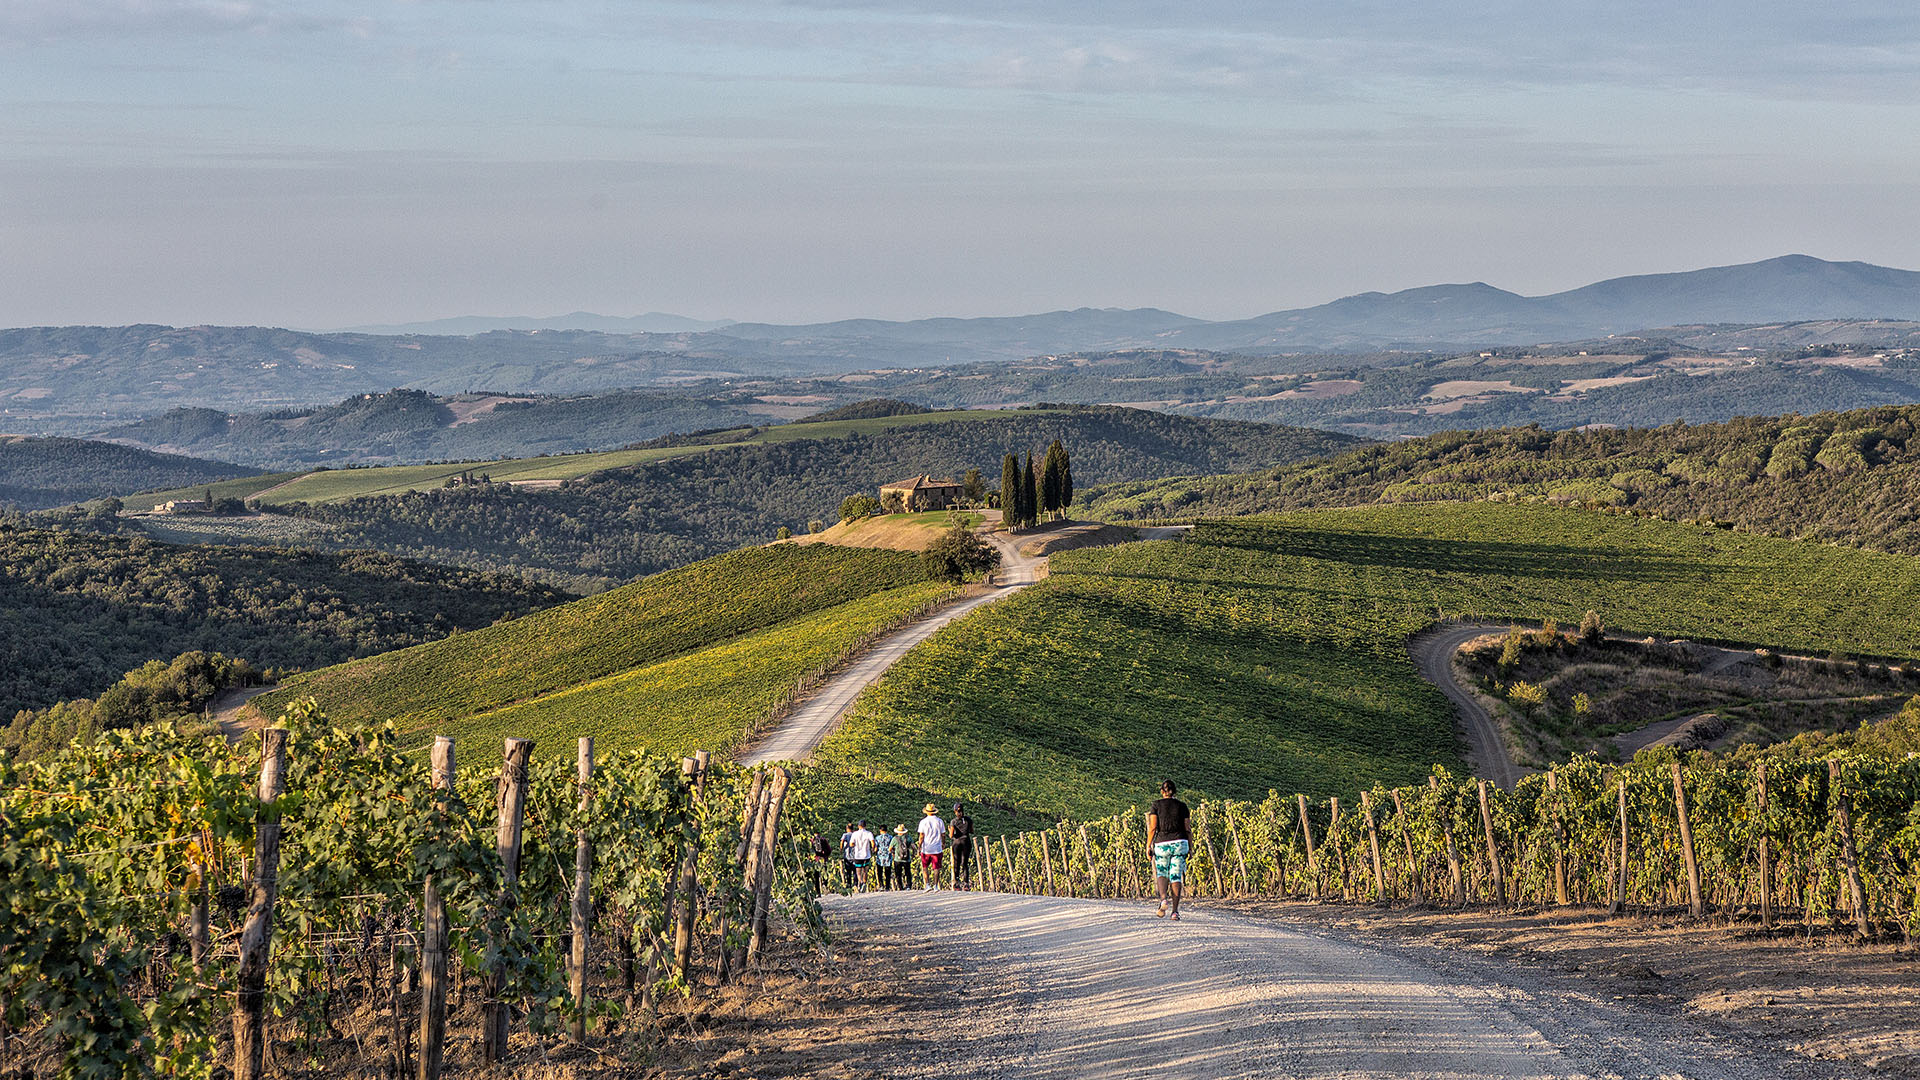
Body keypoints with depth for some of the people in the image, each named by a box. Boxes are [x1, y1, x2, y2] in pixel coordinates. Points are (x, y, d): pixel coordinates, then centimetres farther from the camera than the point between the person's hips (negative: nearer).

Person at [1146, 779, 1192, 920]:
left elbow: (1153, 827, -4)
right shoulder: (1182, 806, 7)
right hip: (1179, 843, 1)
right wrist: (1191, 847, 13)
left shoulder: (1156, 805, 2)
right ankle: (1175, 911, -3)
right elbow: (1187, 829, 5)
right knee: (1176, 877, 3)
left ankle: (1163, 898, -14)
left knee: (1161, 873, 15)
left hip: (1162, 844, -1)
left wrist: (1148, 845, 0)